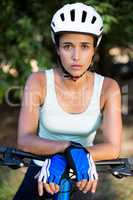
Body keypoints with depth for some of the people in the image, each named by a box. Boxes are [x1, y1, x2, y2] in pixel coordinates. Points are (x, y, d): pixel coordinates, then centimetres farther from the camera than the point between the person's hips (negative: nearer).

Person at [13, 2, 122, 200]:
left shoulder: (107, 88, -13)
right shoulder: (39, 82, -14)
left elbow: (113, 148, -21)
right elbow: (25, 140, -24)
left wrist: (59, 158, -34)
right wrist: (69, 147, -42)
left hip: (82, 173, 1)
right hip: (43, 169, -1)